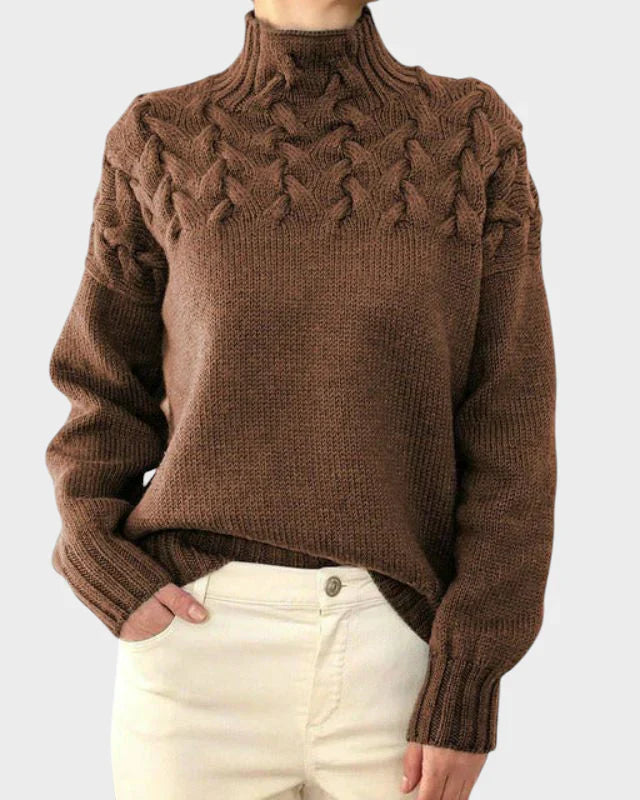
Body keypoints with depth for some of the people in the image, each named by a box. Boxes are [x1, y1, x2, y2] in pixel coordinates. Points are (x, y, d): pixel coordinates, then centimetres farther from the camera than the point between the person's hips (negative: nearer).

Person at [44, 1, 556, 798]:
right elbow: (109, 394, 10)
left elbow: (508, 425, -2)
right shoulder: (158, 141, 4)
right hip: (202, 638, 0)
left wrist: (467, 687, -8)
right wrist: (101, 560, -9)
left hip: (401, 647, 0)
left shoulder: (477, 132, 3)